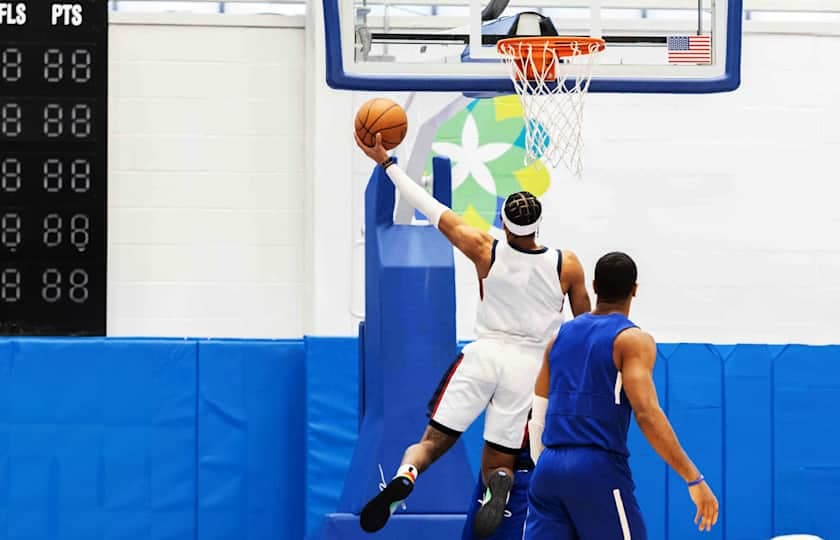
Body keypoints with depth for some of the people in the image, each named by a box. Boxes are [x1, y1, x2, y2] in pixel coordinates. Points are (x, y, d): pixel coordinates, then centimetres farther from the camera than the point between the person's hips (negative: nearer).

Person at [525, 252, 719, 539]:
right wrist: (694, 479, -16)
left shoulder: (561, 336, 16)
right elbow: (647, 413, -15)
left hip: (549, 467, 6)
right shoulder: (633, 340, -3)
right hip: (598, 470, -6)